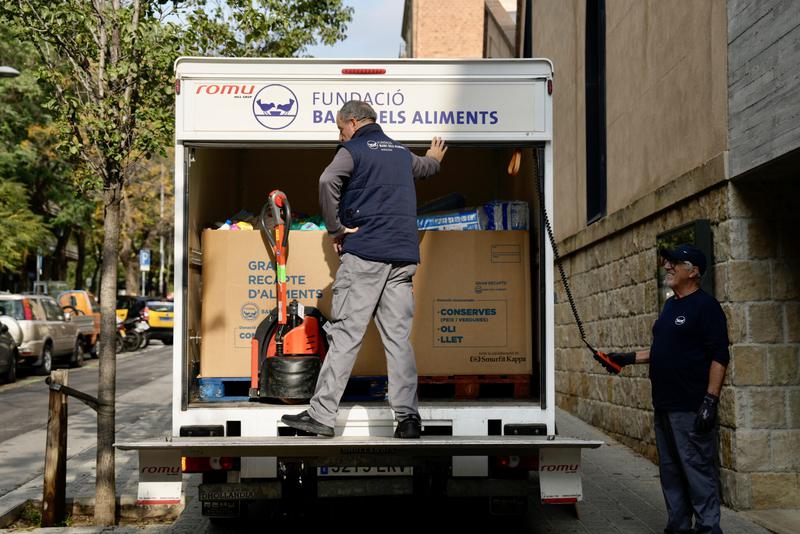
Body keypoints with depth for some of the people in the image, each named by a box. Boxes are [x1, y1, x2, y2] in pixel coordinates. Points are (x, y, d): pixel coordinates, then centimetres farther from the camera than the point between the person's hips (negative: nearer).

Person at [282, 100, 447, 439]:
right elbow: (425, 167, 46)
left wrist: (336, 228, -9)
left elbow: (328, 181, -19)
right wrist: (434, 158, 69)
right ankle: (408, 418, -2)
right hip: (403, 257, 6)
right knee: (398, 337, 3)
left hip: (364, 251, -5)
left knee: (344, 335, -5)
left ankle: (321, 415, -4)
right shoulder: (402, 153, 22)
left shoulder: (353, 150, 2)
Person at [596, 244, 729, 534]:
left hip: (691, 408, -9)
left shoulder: (705, 306, -10)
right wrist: (629, 358, 17)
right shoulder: (670, 305, 17)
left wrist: (711, 400, -21)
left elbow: (719, 356, -15)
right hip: (664, 406, 9)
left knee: (698, 469, -5)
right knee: (671, 471, 13)